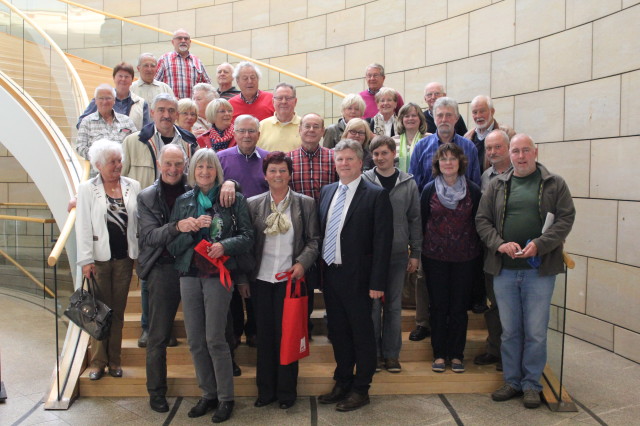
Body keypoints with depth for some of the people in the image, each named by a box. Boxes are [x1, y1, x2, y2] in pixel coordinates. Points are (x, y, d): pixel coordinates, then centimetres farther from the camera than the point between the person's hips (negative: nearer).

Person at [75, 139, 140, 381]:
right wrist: (86, 259, -10)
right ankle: (98, 361, 16)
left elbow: (139, 221, 5)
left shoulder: (133, 187, 5)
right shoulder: (87, 189, -1)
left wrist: (141, 253, 2)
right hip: (99, 258, -2)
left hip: (125, 257, 2)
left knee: (118, 310, 10)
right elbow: (83, 226, -4)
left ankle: (115, 359, 21)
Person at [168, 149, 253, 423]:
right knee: (195, 341, 8)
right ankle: (208, 394, 24)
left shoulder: (233, 199, 1)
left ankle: (225, 398, 12)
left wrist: (225, 245, -17)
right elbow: (172, 243, 7)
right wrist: (191, 228, -11)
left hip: (218, 274, -4)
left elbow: (247, 237, -1)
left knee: (215, 339, -4)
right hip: (189, 275, 4)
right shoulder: (183, 201, 11)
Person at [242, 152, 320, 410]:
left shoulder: (305, 203, 0)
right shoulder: (253, 204, 2)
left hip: (290, 278, -1)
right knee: (264, 335, 11)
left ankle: (286, 391, 21)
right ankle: (266, 390, 25)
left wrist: (302, 263, -14)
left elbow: (313, 239, 1)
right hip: (261, 279, 2)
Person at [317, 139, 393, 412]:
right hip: (330, 274, 6)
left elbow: (382, 241, -12)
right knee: (337, 331, 16)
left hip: (357, 277, -5)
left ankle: (361, 389, 22)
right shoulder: (326, 192, 9)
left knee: (362, 333, 7)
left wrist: (377, 282, -15)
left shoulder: (376, 195, -9)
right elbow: (319, 233, 11)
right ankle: (342, 383, 32)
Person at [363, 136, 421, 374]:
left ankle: (391, 353, 23)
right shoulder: (364, 182, -2)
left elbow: (415, 219, 7)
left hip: (398, 254, 2)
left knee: (394, 306, 10)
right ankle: (373, 352, 19)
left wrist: (415, 253, 5)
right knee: (372, 305, 5)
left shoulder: (408, 183, 4)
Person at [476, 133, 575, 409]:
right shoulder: (497, 185, 9)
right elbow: (482, 220, 6)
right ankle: (512, 381, 25)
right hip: (504, 269, 2)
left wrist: (539, 245, -17)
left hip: (539, 269, -2)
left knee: (535, 331, 5)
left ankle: (532, 384, 21)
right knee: (509, 330, 11)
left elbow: (566, 218, -3)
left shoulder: (555, 184, 3)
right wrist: (499, 243, -11)